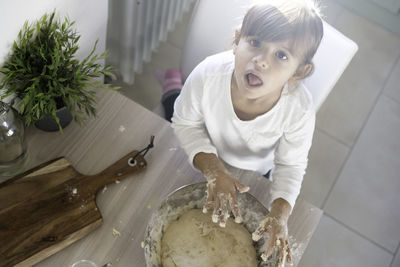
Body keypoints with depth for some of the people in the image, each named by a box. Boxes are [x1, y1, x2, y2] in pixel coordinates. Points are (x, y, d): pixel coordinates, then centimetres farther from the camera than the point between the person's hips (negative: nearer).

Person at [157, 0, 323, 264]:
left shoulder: (300, 111, -41)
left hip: (253, 170, 2)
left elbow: (290, 165, -21)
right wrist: (214, 170, -36)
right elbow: (186, 123, -23)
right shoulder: (208, 74, -43)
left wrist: (280, 212, -36)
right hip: (204, 155, -2)